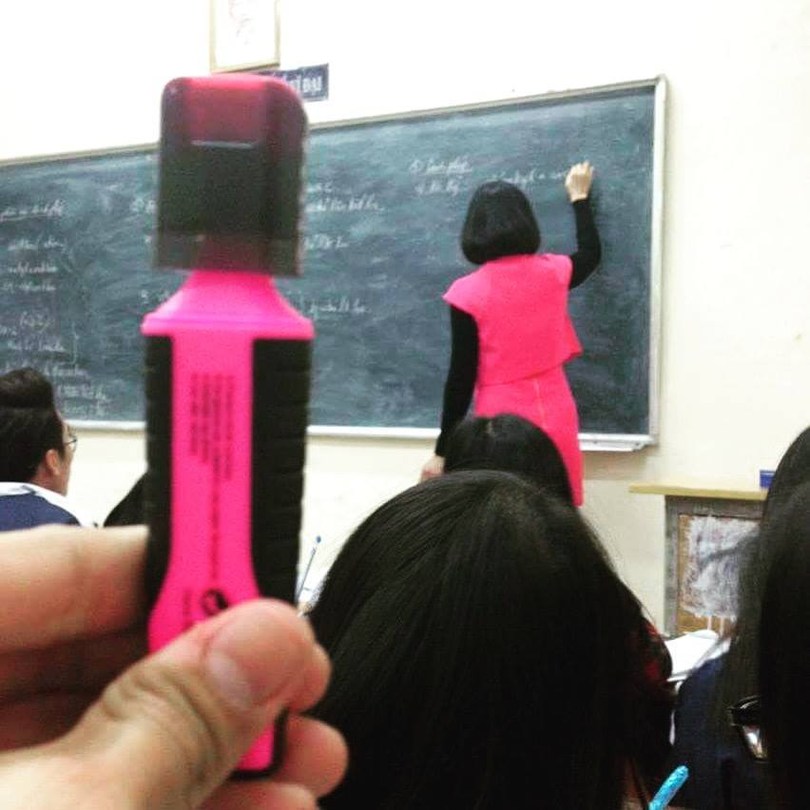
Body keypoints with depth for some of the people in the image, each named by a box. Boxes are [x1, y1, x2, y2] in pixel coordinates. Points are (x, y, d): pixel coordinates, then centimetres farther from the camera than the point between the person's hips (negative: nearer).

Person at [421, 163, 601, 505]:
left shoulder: (468, 293, -9)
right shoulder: (552, 274, 2)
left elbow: (461, 377, -10)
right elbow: (591, 253, 27)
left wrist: (443, 451, -3)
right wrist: (579, 196, 41)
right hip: (555, 420, 4)